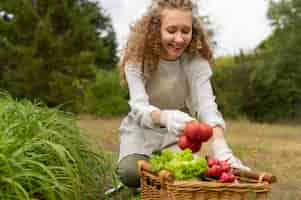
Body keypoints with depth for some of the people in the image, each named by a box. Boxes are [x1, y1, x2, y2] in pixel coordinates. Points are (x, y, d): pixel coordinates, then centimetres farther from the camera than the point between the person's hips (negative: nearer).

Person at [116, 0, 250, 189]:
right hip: (141, 130, -1)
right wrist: (165, 117, -56)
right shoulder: (137, 58, -20)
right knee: (131, 172, -27)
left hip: (178, 134, 1)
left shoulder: (196, 60, -17)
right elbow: (139, 107, -32)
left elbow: (206, 103, -30)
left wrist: (220, 146, -49)